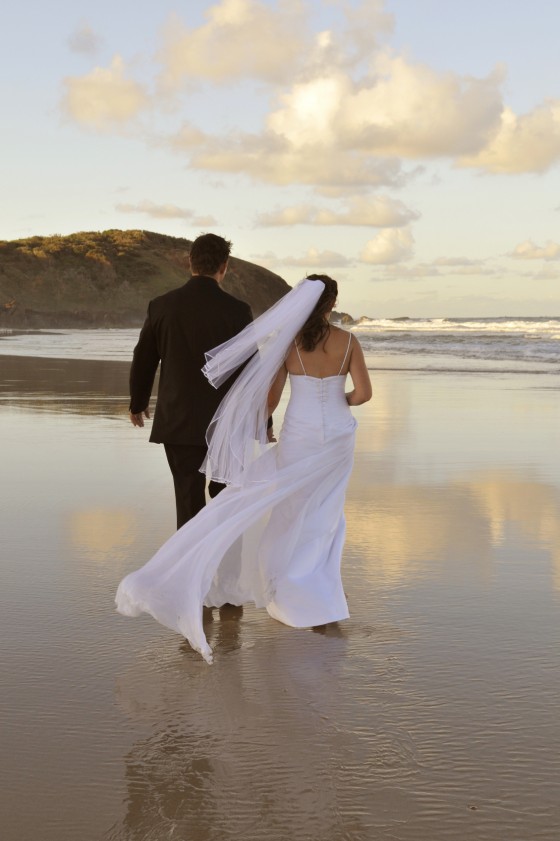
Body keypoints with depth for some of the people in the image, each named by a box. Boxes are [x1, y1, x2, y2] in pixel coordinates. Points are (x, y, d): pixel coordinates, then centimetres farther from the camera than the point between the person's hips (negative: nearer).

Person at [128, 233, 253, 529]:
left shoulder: (162, 305, -4)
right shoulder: (237, 311, -10)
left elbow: (143, 362, 5)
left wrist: (138, 403, 22)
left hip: (177, 420, 1)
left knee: (189, 499, 7)